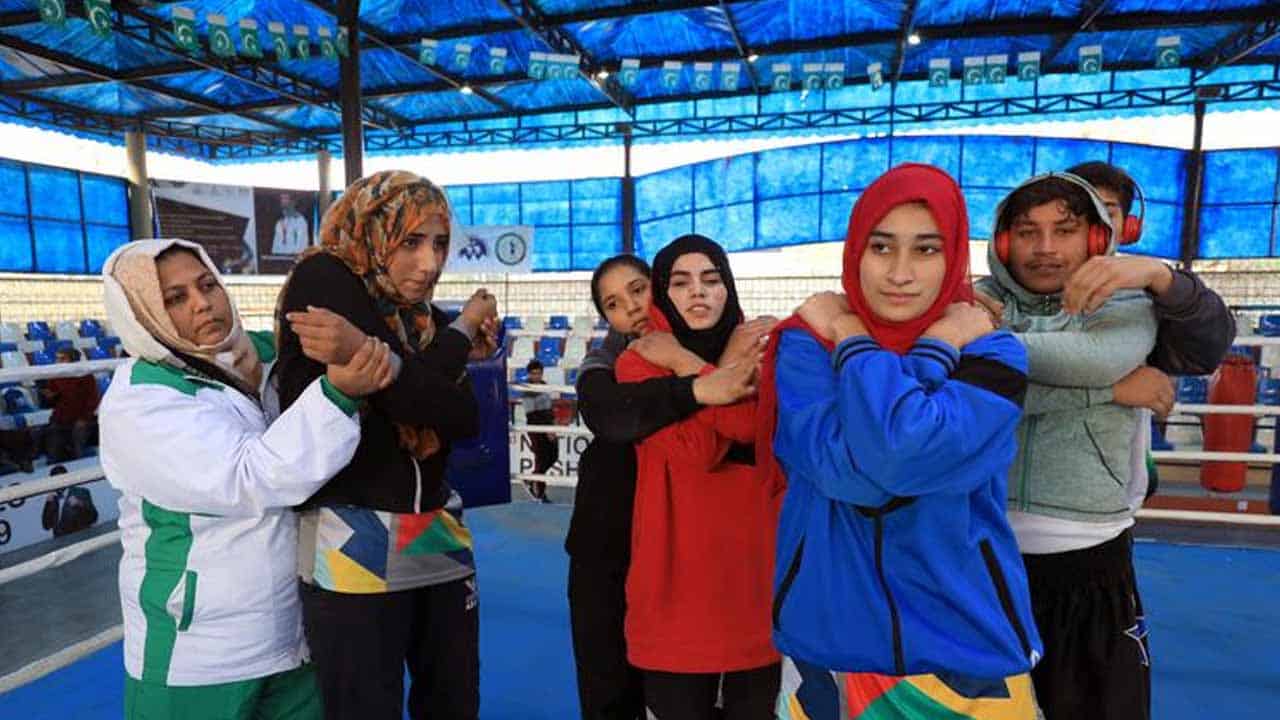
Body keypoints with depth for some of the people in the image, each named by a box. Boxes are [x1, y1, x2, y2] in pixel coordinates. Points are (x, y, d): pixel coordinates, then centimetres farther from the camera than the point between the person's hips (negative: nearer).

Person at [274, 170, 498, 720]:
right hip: (353, 544, -6)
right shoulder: (323, 280, -6)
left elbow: (465, 419, -9)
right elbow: (411, 397, -18)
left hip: (437, 534, 6)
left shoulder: (425, 318, 10)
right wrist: (463, 330, -7)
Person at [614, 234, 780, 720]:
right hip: (679, 577, -2)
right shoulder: (638, 364, -1)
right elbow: (693, 449, -17)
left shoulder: (754, 353, 8)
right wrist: (724, 379, -17)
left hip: (755, 570, 3)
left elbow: (759, 427, -14)